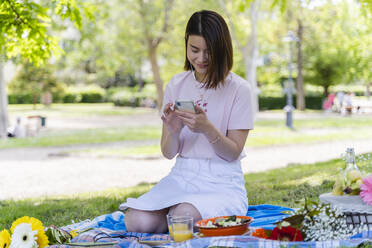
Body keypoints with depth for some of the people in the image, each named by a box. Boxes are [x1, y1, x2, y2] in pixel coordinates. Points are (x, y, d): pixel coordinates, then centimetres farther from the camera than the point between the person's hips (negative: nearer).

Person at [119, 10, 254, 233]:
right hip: (182, 177, 4)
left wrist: (207, 128, -24)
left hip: (222, 182, -3)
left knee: (183, 217, -33)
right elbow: (169, 153, 5)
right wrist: (173, 131, -18)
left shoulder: (238, 89, -5)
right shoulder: (176, 86, 6)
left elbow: (233, 153, -6)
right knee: (137, 221, -22)